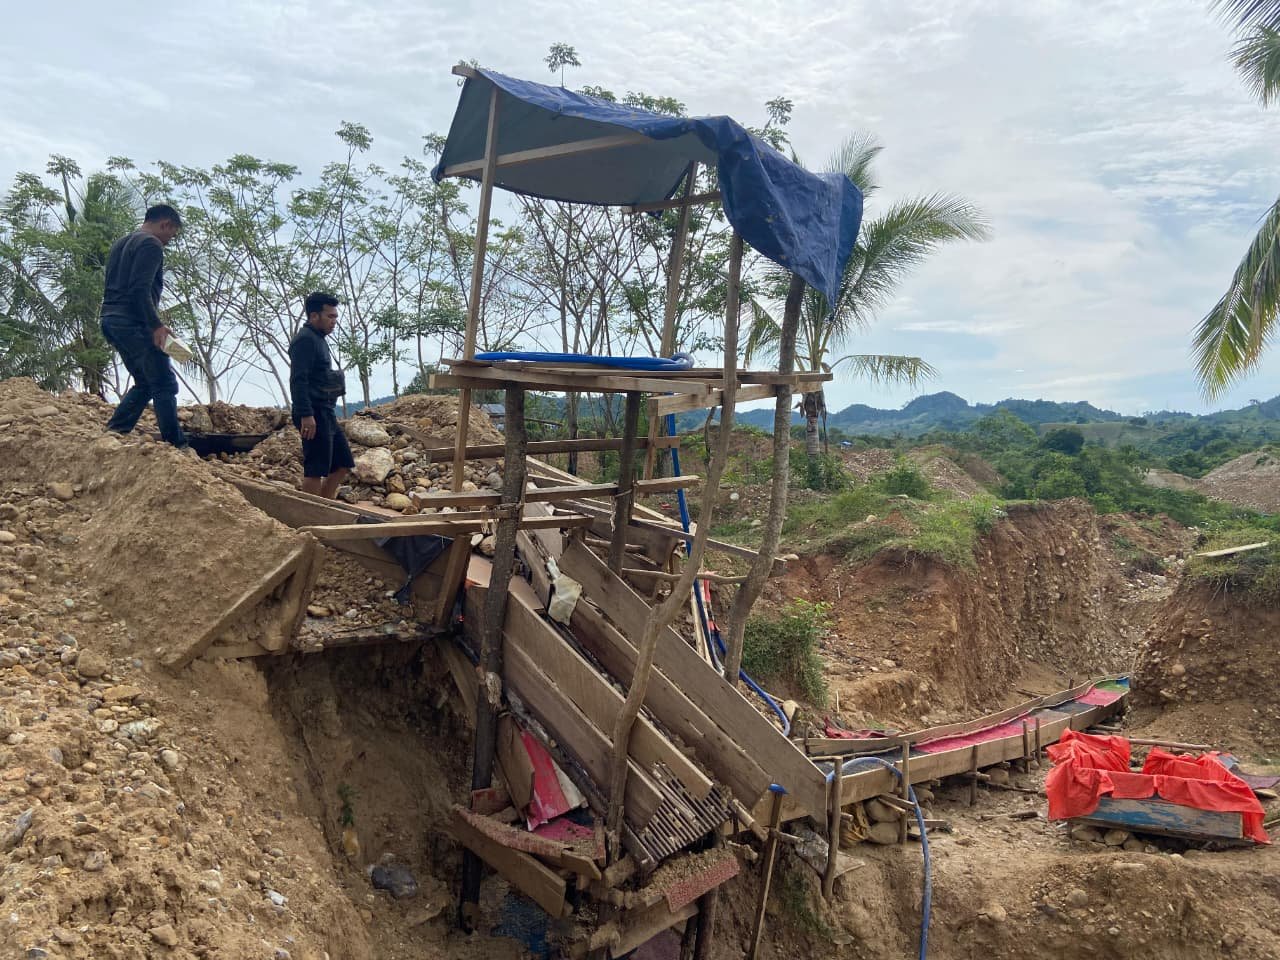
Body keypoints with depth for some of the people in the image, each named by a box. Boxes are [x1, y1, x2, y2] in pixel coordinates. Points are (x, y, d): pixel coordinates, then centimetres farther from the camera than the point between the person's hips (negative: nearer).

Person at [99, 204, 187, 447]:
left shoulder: (120, 244, 24)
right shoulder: (151, 245, -8)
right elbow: (140, 289, -20)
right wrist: (156, 324, -23)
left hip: (110, 320, 10)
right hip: (134, 324, -10)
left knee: (145, 384, 16)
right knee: (165, 385, -9)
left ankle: (113, 432, 9)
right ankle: (176, 445, -12)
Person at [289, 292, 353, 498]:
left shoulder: (318, 339, 20)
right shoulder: (305, 339, -11)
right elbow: (298, 380, -20)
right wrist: (306, 415, -26)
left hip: (326, 413, 10)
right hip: (313, 414, -10)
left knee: (342, 465, 12)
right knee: (315, 470, -8)